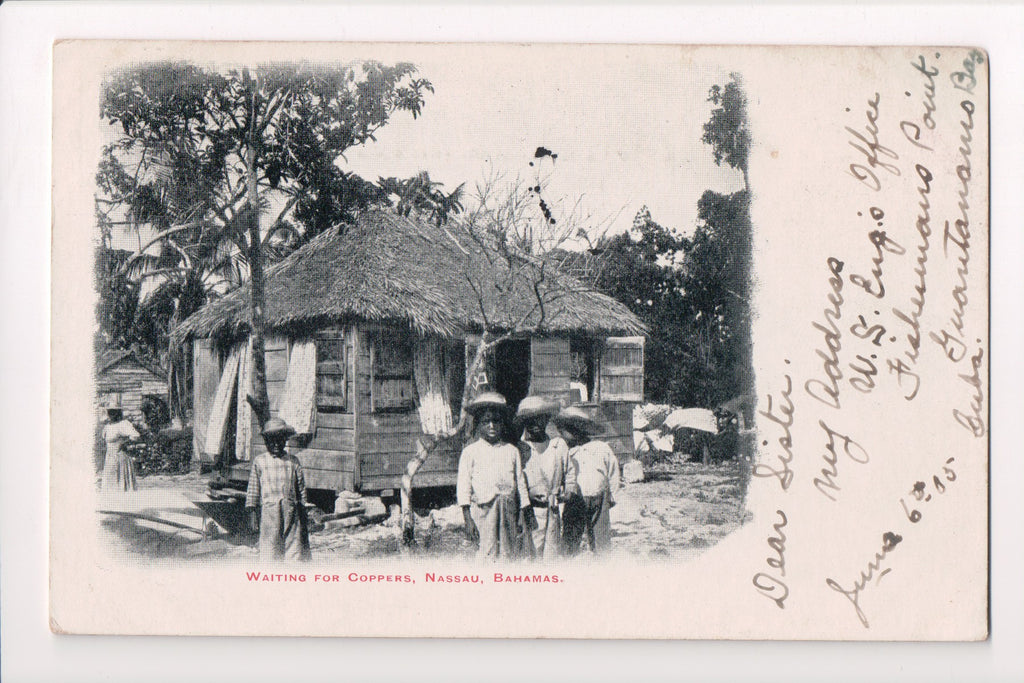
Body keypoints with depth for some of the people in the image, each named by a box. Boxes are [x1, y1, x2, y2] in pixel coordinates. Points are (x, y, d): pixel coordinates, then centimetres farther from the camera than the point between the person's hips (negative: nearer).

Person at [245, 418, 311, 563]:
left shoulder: (293, 461, 10)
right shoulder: (259, 461, 7)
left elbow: (301, 488, 13)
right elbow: (253, 487, 9)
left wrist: (303, 516, 11)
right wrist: (252, 512, 4)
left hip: (291, 509, 1)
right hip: (269, 509, -1)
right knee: (270, 546, -2)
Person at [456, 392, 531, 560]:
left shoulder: (512, 451, 15)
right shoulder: (470, 452, 6)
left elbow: (520, 484, 16)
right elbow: (463, 486, 2)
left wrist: (521, 516, 9)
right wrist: (468, 519, -6)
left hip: (509, 509, 3)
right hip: (483, 508, -3)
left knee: (510, 555, -1)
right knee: (488, 554, -12)